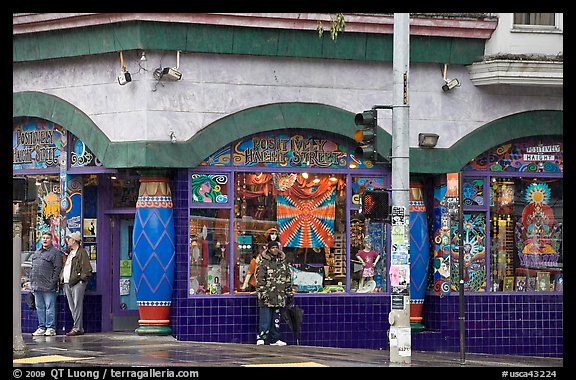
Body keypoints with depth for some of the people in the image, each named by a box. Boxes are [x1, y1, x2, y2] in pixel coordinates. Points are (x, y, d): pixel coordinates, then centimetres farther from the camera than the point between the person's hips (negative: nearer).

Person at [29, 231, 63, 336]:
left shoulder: (55, 252, -3)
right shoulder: (37, 252, 20)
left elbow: (58, 268, -8)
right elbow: (32, 267, 24)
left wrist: (53, 282, -15)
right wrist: (32, 282, 15)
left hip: (48, 287, -7)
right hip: (37, 286, 7)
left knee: (49, 307, -6)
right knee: (39, 308, 10)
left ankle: (50, 328, -3)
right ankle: (41, 327, 15)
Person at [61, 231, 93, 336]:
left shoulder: (82, 252, -5)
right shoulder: (70, 253, 22)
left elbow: (87, 269, -10)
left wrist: (81, 278, -14)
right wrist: (63, 279, 18)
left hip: (77, 283, -9)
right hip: (68, 283, 9)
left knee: (77, 306, -11)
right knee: (72, 307, 8)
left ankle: (77, 328, -13)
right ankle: (79, 328, 11)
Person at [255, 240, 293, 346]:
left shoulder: (283, 262, 15)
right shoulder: (263, 263, -3)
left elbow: (288, 279, 20)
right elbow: (259, 279, -8)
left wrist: (289, 293, 17)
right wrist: (262, 293, -15)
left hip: (279, 297, 5)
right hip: (267, 297, -5)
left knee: (276, 319, 8)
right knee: (265, 318, -10)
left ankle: (275, 339, 13)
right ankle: (261, 338, -9)